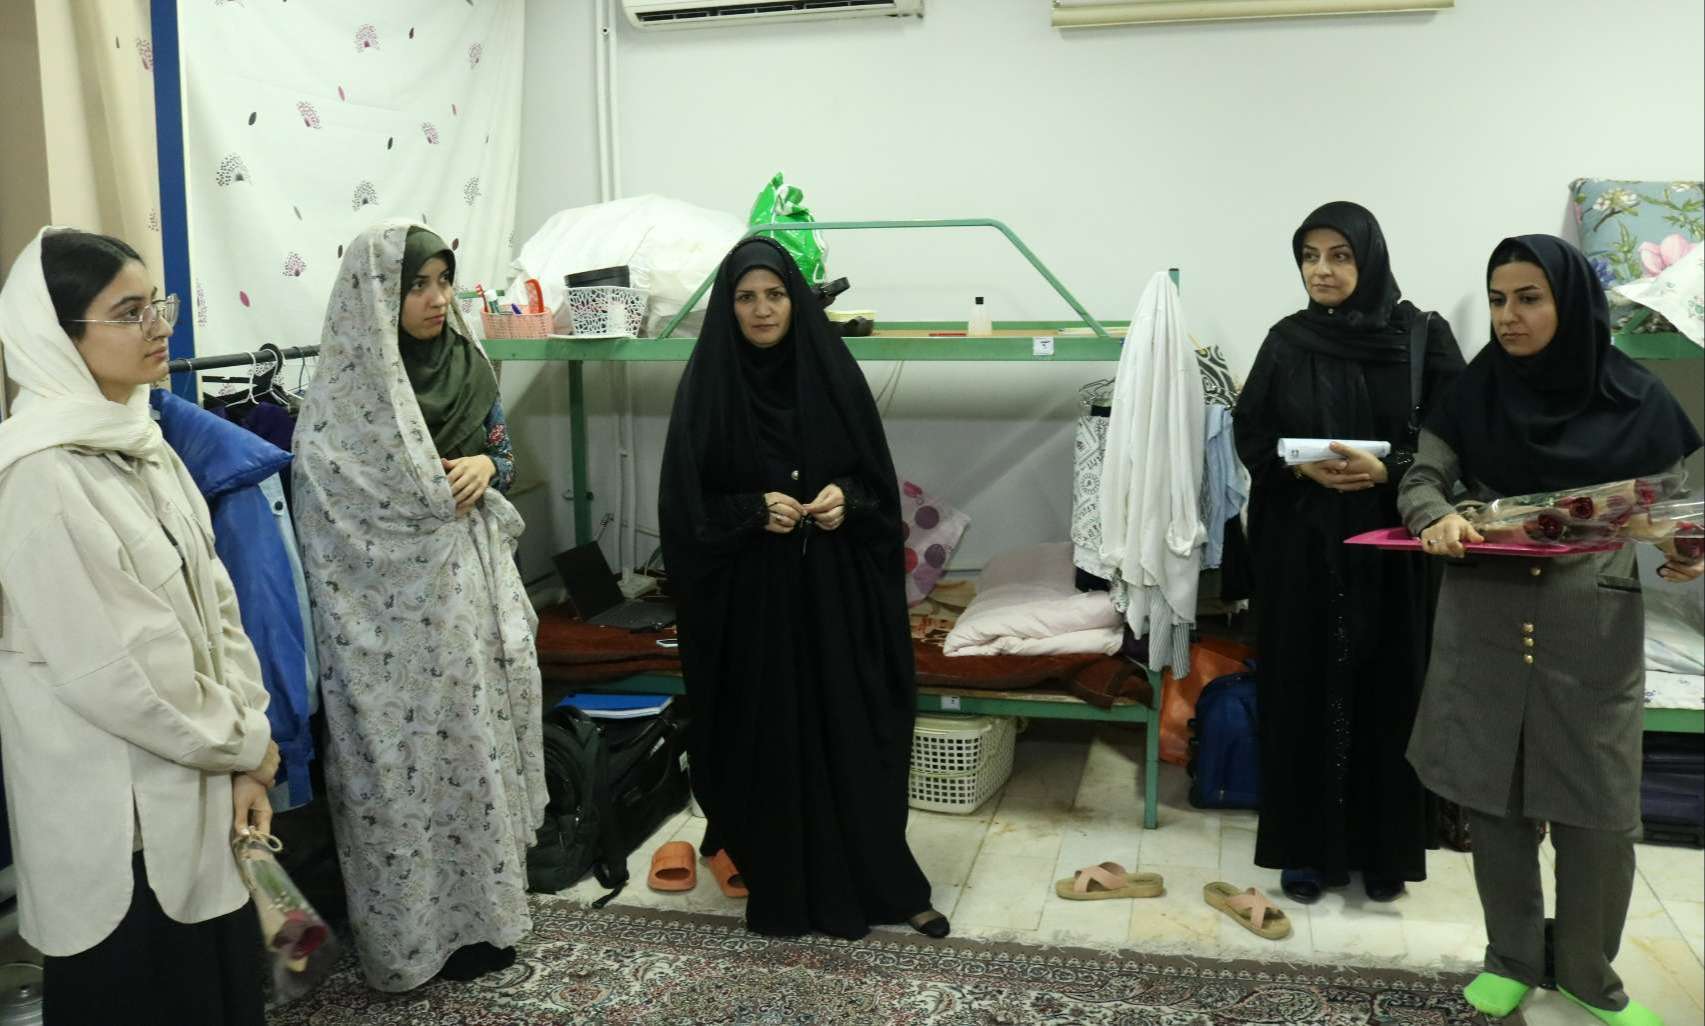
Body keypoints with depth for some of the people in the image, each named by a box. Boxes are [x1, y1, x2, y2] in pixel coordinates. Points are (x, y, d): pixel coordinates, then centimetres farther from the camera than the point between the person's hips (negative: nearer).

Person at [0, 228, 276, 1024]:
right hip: (122, 819, -7)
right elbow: (108, 670, -21)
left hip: (201, 790, 7)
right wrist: (248, 745, -8)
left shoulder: (141, 445, 6)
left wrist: (245, 757, -1)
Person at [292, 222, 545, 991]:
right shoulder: (342, 394, -12)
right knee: (412, 758, 1)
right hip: (393, 612, -6)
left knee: (476, 747, 13)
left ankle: (480, 908, 29)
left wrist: (482, 469, -6)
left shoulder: (469, 366, 6)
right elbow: (336, 507, -14)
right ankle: (418, 931, 18)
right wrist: (449, 484, -14)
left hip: (470, 589, 6)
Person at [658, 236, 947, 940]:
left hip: (833, 585, 1)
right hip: (750, 591, -1)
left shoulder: (833, 372, 1)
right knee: (768, 735, 5)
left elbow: (878, 477, 6)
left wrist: (846, 498, -13)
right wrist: (754, 510, -17)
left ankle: (884, 881, 18)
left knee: (853, 730, 4)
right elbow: (686, 503, -3)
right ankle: (781, 886, 22)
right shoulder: (706, 386, -3)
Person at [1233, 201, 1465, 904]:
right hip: (1299, 545, 1)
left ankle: (1384, 849, 21)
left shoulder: (1423, 336, -1)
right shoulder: (1286, 341, 5)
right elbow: (1250, 436, 4)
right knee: (1304, 690, 5)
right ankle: (1306, 848, 18)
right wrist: (1303, 468, -14)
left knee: (1387, 690, 5)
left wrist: (1388, 469, -19)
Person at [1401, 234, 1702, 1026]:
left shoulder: (1635, 400, -1)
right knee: (1493, 796, 8)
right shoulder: (1475, 392, 2)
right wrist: (1437, 519, -22)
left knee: (1595, 808, 4)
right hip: (1484, 625, 1)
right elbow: (1421, 478, 1)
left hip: (1592, 631, -1)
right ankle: (1512, 958, 27)